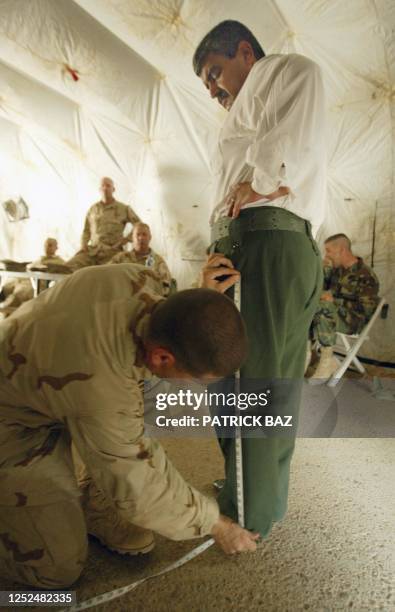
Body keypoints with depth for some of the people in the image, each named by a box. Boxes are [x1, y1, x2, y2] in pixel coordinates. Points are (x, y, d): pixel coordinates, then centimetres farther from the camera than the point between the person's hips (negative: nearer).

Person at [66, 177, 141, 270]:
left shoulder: (124, 209, 7)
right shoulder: (93, 209, 17)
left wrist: (126, 239, -1)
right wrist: (83, 244, 8)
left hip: (111, 251, -3)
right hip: (91, 249, 3)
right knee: (68, 268, -17)